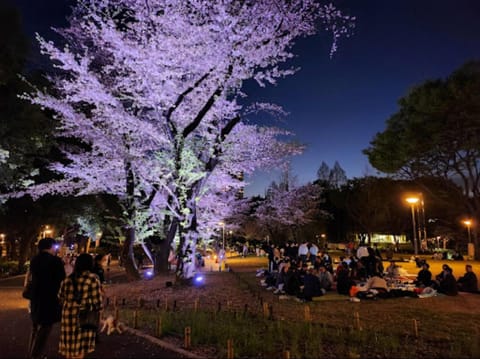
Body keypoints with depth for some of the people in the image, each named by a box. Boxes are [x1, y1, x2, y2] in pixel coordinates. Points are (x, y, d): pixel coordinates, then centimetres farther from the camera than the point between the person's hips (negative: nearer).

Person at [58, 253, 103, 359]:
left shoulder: (68, 279, 3)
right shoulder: (93, 279, -13)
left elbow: (60, 297, 11)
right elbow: (97, 299, -12)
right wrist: (99, 309, 5)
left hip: (68, 315, 5)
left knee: (69, 344, 20)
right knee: (80, 345, 9)